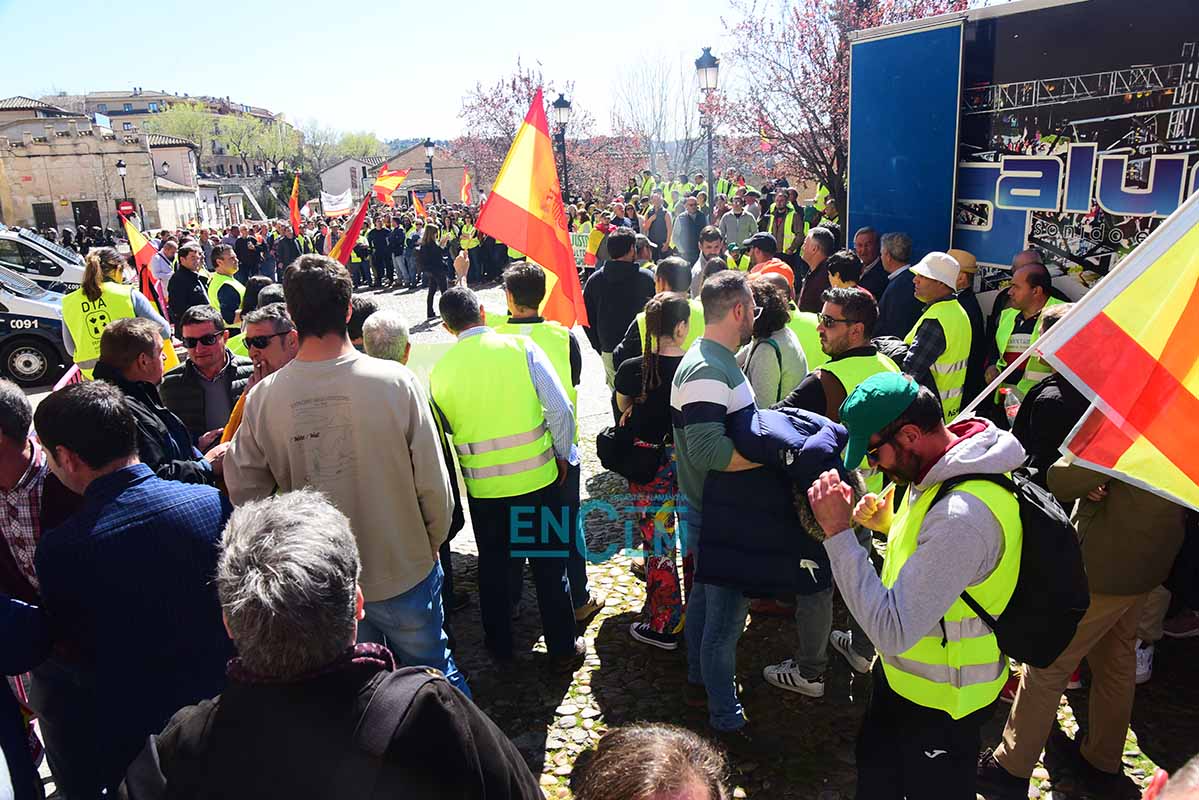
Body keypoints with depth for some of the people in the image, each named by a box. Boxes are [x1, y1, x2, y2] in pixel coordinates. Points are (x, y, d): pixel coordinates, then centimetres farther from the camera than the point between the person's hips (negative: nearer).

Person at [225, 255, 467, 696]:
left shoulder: (264, 397, -14)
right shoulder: (396, 382, -19)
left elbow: (243, 487, -3)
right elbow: (433, 483, -14)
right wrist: (432, 545, 4)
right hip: (403, 572, -2)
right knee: (435, 673, 20)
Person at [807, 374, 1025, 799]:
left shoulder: (965, 514, -37)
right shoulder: (937, 472, -6)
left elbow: (892, 632, -38)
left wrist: (838, 532, -36)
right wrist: (891, 525, -5)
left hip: (938, 700, -8)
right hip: (902, 671, 9)